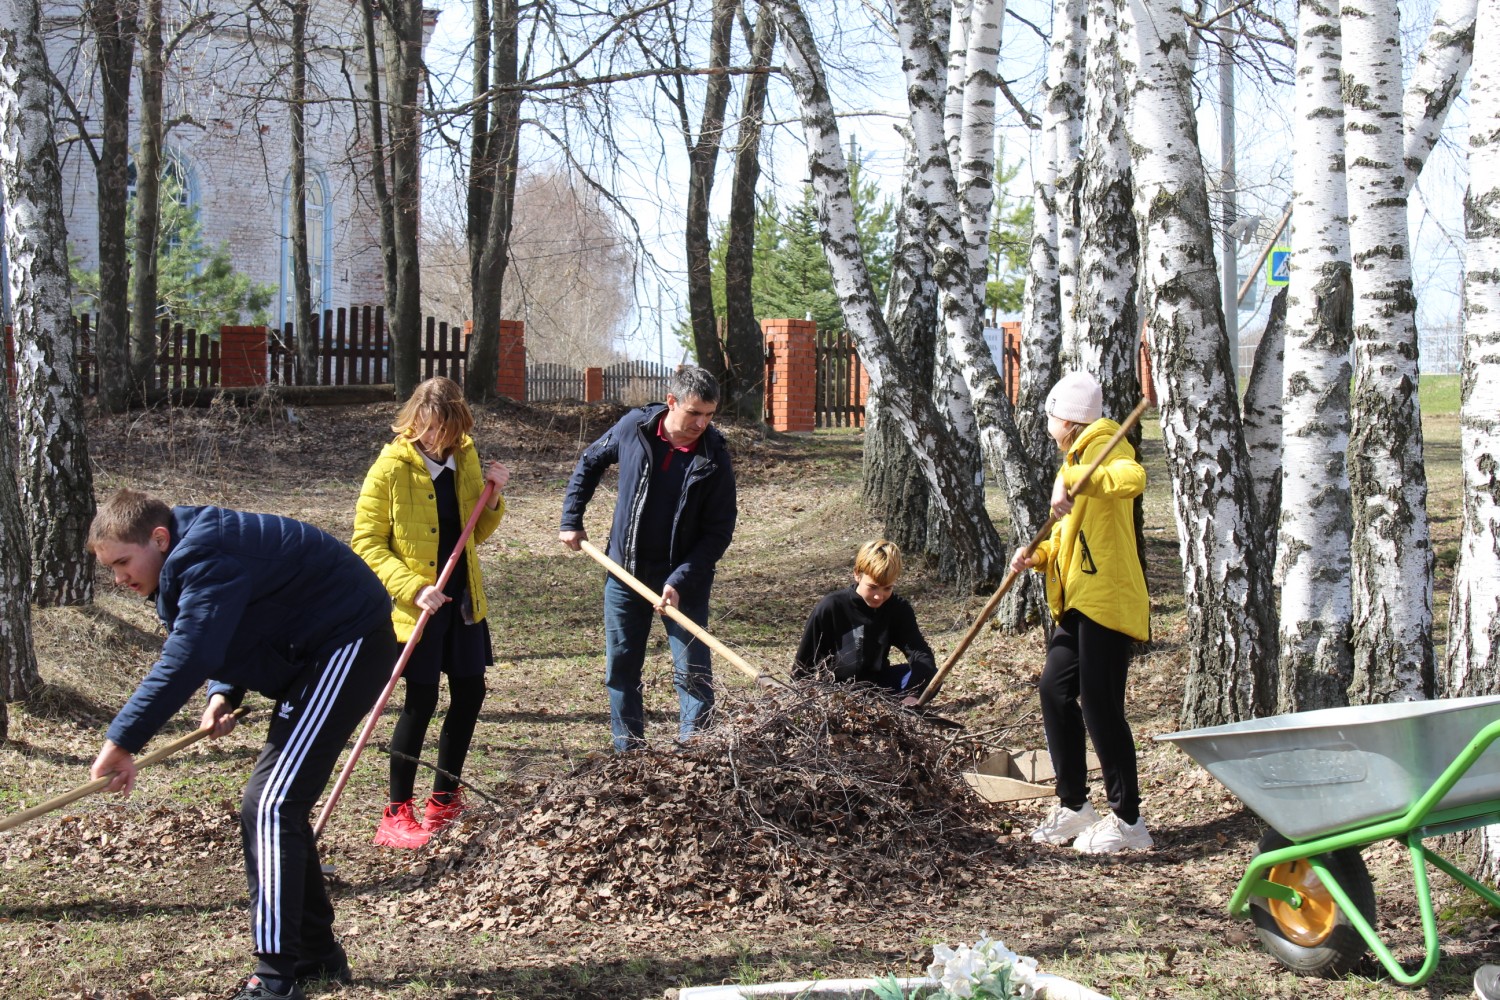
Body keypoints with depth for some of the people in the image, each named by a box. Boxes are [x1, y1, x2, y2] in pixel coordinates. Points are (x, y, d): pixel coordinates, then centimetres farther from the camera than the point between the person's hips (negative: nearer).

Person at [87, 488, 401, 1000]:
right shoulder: (195, 557, 9)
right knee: (278, 805, 15)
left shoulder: (208, 559, -24)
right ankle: (316, 954, 25)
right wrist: (224, 694, -1)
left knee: (269, 804, -17)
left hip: (348, 645, -11)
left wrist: (122, 741, -30)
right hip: (316, 653, 11)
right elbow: (234, 636, 19)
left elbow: (185, 660, -32)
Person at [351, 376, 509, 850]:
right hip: (414, 608, -6)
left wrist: (493, 496, -4)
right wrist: (413, 588, -22)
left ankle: (444, 797, 27)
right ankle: (397, 814, 7)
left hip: (463, 600, 6)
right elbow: (367, 544, -13)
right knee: (421, 701, -4)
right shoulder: (390, 468, -13)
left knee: (469, 693, 10)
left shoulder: (465, 457, 5)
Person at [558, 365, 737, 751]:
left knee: (692, 672, -2)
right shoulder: (633, 427, -9)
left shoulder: (714, 459, -15)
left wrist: (679, 581, -22)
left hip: (685, 579, -3)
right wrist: (572, 520, 9)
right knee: (620, 667, 9)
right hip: (625, 572, 3)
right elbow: (590, 462, 11)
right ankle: (628, 755, 20)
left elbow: (718, 532, -13)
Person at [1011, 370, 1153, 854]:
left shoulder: (1102, 446, -9)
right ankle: (1073, 805, 19)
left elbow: (1132, 478, -34)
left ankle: (1127, 819, 0)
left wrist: (1072, 480, -41)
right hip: (1077, 601, 10)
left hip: (1107, 599, -10)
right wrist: (1037, 556, 5)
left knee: (1099, 705, -8)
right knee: (1055, 690, 9)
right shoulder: (1078, 456, 22)